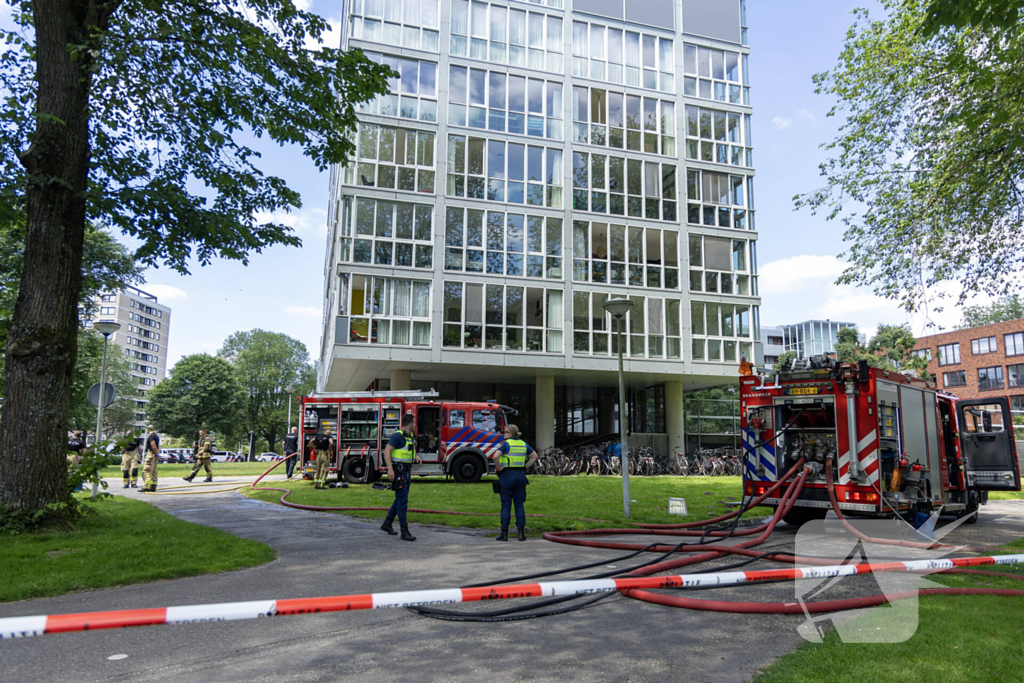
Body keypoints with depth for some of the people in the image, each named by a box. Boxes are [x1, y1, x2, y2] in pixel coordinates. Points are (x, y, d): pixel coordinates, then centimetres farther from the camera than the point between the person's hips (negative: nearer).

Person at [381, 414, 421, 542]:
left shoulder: (411, 437, 14)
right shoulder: (397, 436, -14)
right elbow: (387, 451, -19)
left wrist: (417, 457, 11)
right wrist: (390, 469, -27)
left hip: (407, 471, 10)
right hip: (398, 471, -10)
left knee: (401, 499, 15)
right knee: (402, 499, -10)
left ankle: (387, 524, 29)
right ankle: (404, 531, -8)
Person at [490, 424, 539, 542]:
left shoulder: (506, 444, -8)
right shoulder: (523, 444, 9)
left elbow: (495, 456, -23)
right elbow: (535, 456, 13)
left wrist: (499, 468, -10)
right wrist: (525, 467, 11)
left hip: (507, 475, -5)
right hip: (521, 476, 5)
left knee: (506, 505, 2)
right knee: (519, 505, 8)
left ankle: (504, 533, 6)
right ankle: (521, 533, 6)